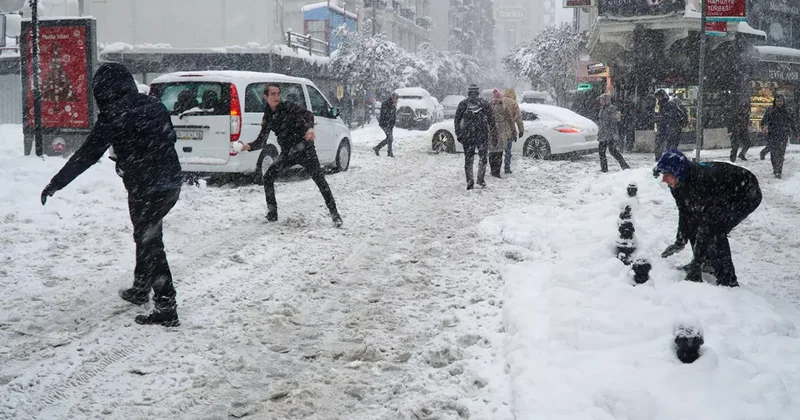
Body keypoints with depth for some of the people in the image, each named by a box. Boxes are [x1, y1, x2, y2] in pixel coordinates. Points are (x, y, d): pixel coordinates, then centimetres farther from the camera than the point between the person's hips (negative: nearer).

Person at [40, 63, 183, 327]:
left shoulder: (114, 115, -13)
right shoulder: (154, 105, 8)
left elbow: (88, 154, -13)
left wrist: (56, 183, -6)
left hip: (145, 188, -8)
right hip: (170, 183, 8)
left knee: (150, 244, -2)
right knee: (147, 237, 22)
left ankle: (166, 309, -2)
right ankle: (140, 290, 38)